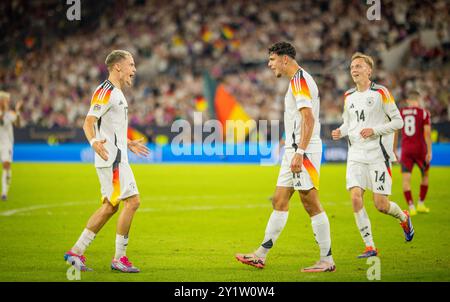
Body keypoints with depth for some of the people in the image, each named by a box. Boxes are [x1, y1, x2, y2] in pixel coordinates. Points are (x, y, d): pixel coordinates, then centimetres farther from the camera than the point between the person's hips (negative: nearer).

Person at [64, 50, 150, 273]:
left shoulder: (116, 93, 19)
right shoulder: (105, 92, -12)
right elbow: (88, 123, -20)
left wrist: (128, 144, 38)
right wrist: (94, 141, -39)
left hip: (116, 157, 10)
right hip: (112, 157, -10)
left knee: (109, 207, 10)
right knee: (132, 201, -10)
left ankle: (76, 252, 13)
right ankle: (119, 258, -4)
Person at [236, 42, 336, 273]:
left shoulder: (299, 80, -13)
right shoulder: (297, 80, 19)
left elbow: (309, 118, -22)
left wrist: (299, 153, -25)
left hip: (303, 150, -10)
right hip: (295, 150, 10)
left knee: (311, 204, -7)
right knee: (279, 201, 10)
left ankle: (327, 260, -2)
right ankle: (261, 255, 14)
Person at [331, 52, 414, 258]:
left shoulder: (381, 92, -6)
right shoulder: (348, 96, 10)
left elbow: (398, 121, -5)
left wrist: (374, 130, -18)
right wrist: (341, 132, 0)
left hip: (378, 155, -4)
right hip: (356, 156, 4)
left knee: (381, 205, -5)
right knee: (355, 197, -13)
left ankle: (404, 218, 31)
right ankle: (370, 247, -4)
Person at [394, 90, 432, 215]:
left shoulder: (399, 113, 5)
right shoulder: (423, 112, -2)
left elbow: (395, 133, 7)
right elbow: (427, 133, -9)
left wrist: (394, 151, 15)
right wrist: (429, 152, -8)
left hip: (406, 150, 1)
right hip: (420, 149, -1)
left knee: (406, 179, 1)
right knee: (425, 175, 20)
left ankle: (411, 207, -11)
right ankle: (421, 204, 23)